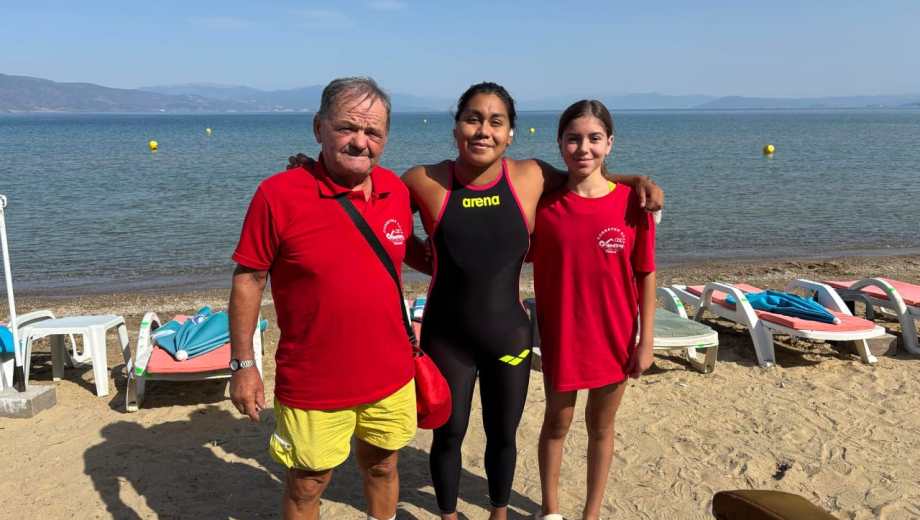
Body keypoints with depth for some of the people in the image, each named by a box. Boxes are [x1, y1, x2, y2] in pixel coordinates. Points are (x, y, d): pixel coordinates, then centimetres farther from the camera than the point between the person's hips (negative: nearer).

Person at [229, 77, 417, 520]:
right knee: (307, 484, 14)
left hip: (390, 377, 4)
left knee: (381, 466, 23)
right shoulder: (278, 194, -16)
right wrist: (243, 365, -8)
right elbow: (248, 280, -9)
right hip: (313, 385, -4)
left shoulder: (396, 189, -1)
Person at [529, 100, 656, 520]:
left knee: (601, 426, 16)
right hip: (560, 335, 0)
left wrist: (646, 341, -4)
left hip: (615, 336, 0)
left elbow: (646, 276, -4)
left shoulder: (633, 202, -10)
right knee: (557, 423, 15)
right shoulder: (544, 203, -9)